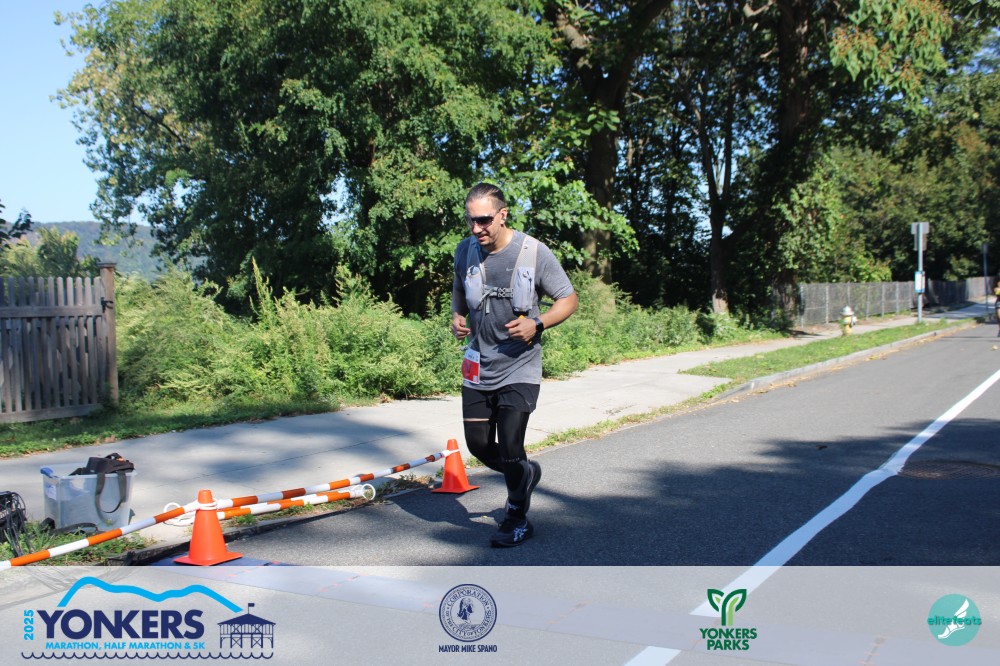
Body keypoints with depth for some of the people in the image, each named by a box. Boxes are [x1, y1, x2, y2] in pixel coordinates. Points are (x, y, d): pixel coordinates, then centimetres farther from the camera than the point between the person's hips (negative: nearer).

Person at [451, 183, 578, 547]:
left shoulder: (534, 252, -14)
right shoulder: (465, 251, -1)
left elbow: (569, 299, -5)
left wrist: (537, 324, -21)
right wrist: (457, 317, -1)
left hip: (519, 369, -5)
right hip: (478, 366, 5)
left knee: (509, 450, -8)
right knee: (478, 445, 10)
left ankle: (517, 520, 17)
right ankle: (526, 472, 41)